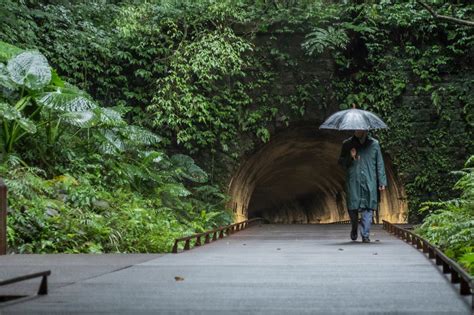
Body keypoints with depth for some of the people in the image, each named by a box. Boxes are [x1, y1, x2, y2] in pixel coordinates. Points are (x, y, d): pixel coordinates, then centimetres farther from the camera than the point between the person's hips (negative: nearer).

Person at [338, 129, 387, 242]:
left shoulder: (374, 144, 8)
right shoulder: (347, 144, 9)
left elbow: (380, 164, 10)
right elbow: (341, 162, 12)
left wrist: (382, 182, 6)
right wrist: (350, 157, -9)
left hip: (369, 183, 0)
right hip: (352, 182, 0)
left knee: (367, 209, -6)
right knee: (352, 207, 0)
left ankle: (365, 235, -1)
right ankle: (354, 229, 27)